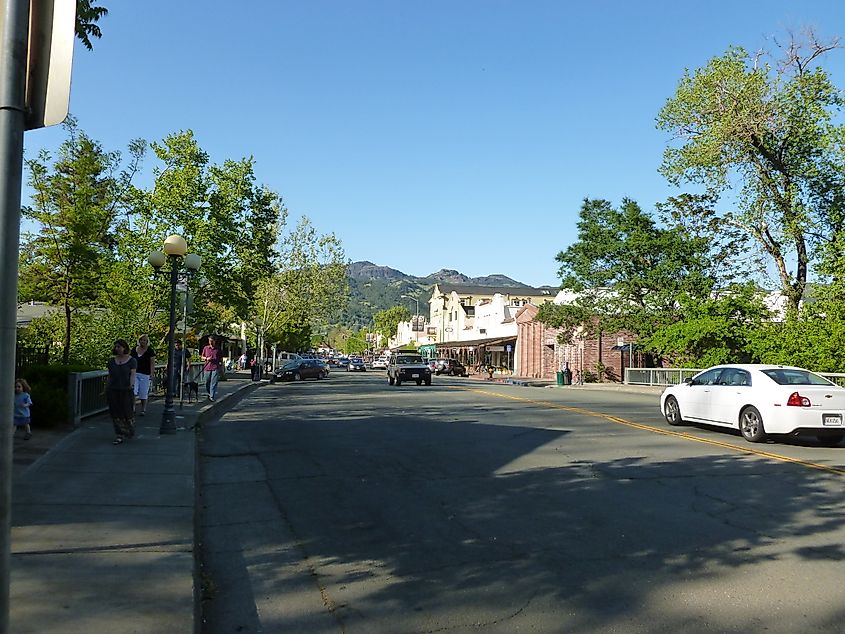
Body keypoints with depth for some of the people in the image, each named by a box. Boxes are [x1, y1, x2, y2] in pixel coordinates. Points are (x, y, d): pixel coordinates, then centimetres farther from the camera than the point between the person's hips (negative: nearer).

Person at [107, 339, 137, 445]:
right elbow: (110, 376, 14)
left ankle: (130, 432, 27)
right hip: (113, 391, 4)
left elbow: (133, 374, -10)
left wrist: (132, 385, -25)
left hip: (126, 391, -3)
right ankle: (120, 436, 7)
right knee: (116, 414, 1)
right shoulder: (112, 361, 11)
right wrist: (106, 390, 12)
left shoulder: (132, 360, -1)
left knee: (127, 412, 0)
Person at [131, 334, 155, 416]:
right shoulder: (134, 349, 9)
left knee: (143, 393, 4)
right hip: (134, 373, 2)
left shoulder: (150, 351, -1)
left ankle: (143, 409, 16)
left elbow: (152, 363, -3)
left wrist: (151, 374, -11)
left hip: (145, 375, -2)